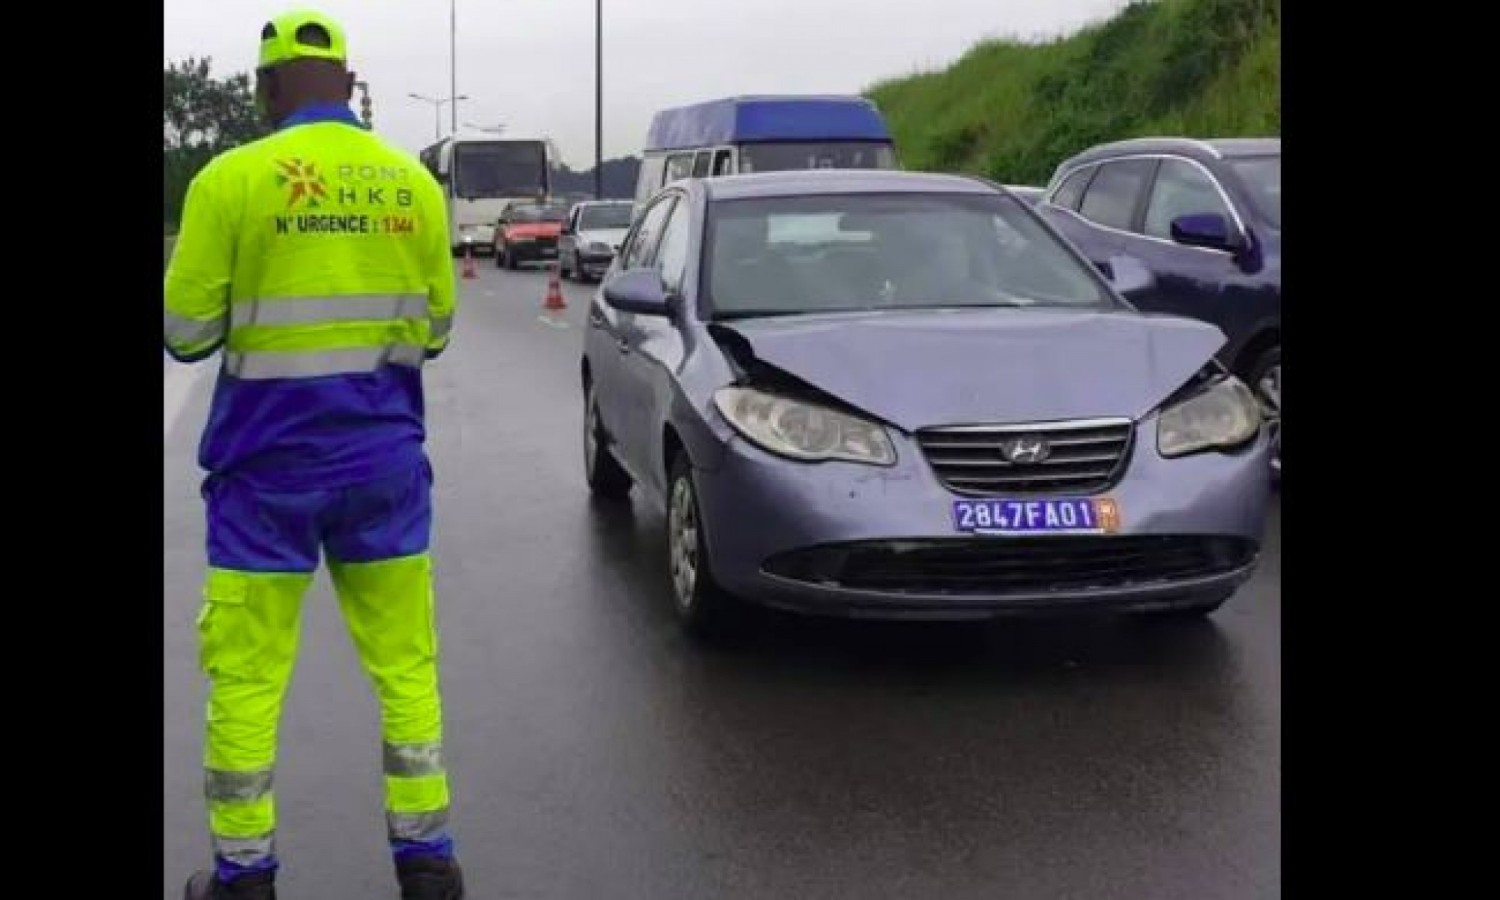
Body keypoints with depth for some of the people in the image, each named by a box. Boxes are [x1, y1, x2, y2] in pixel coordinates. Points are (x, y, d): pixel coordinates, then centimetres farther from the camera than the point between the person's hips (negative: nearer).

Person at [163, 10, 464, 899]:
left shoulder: (230, 181, -9)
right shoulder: (415, 183, 2)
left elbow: (187, 333, -5)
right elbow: (433, 329, 8)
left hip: (270, 459, -3)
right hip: (385, 453, 3)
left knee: (247, 670, 9)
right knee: (405, 659, 13)